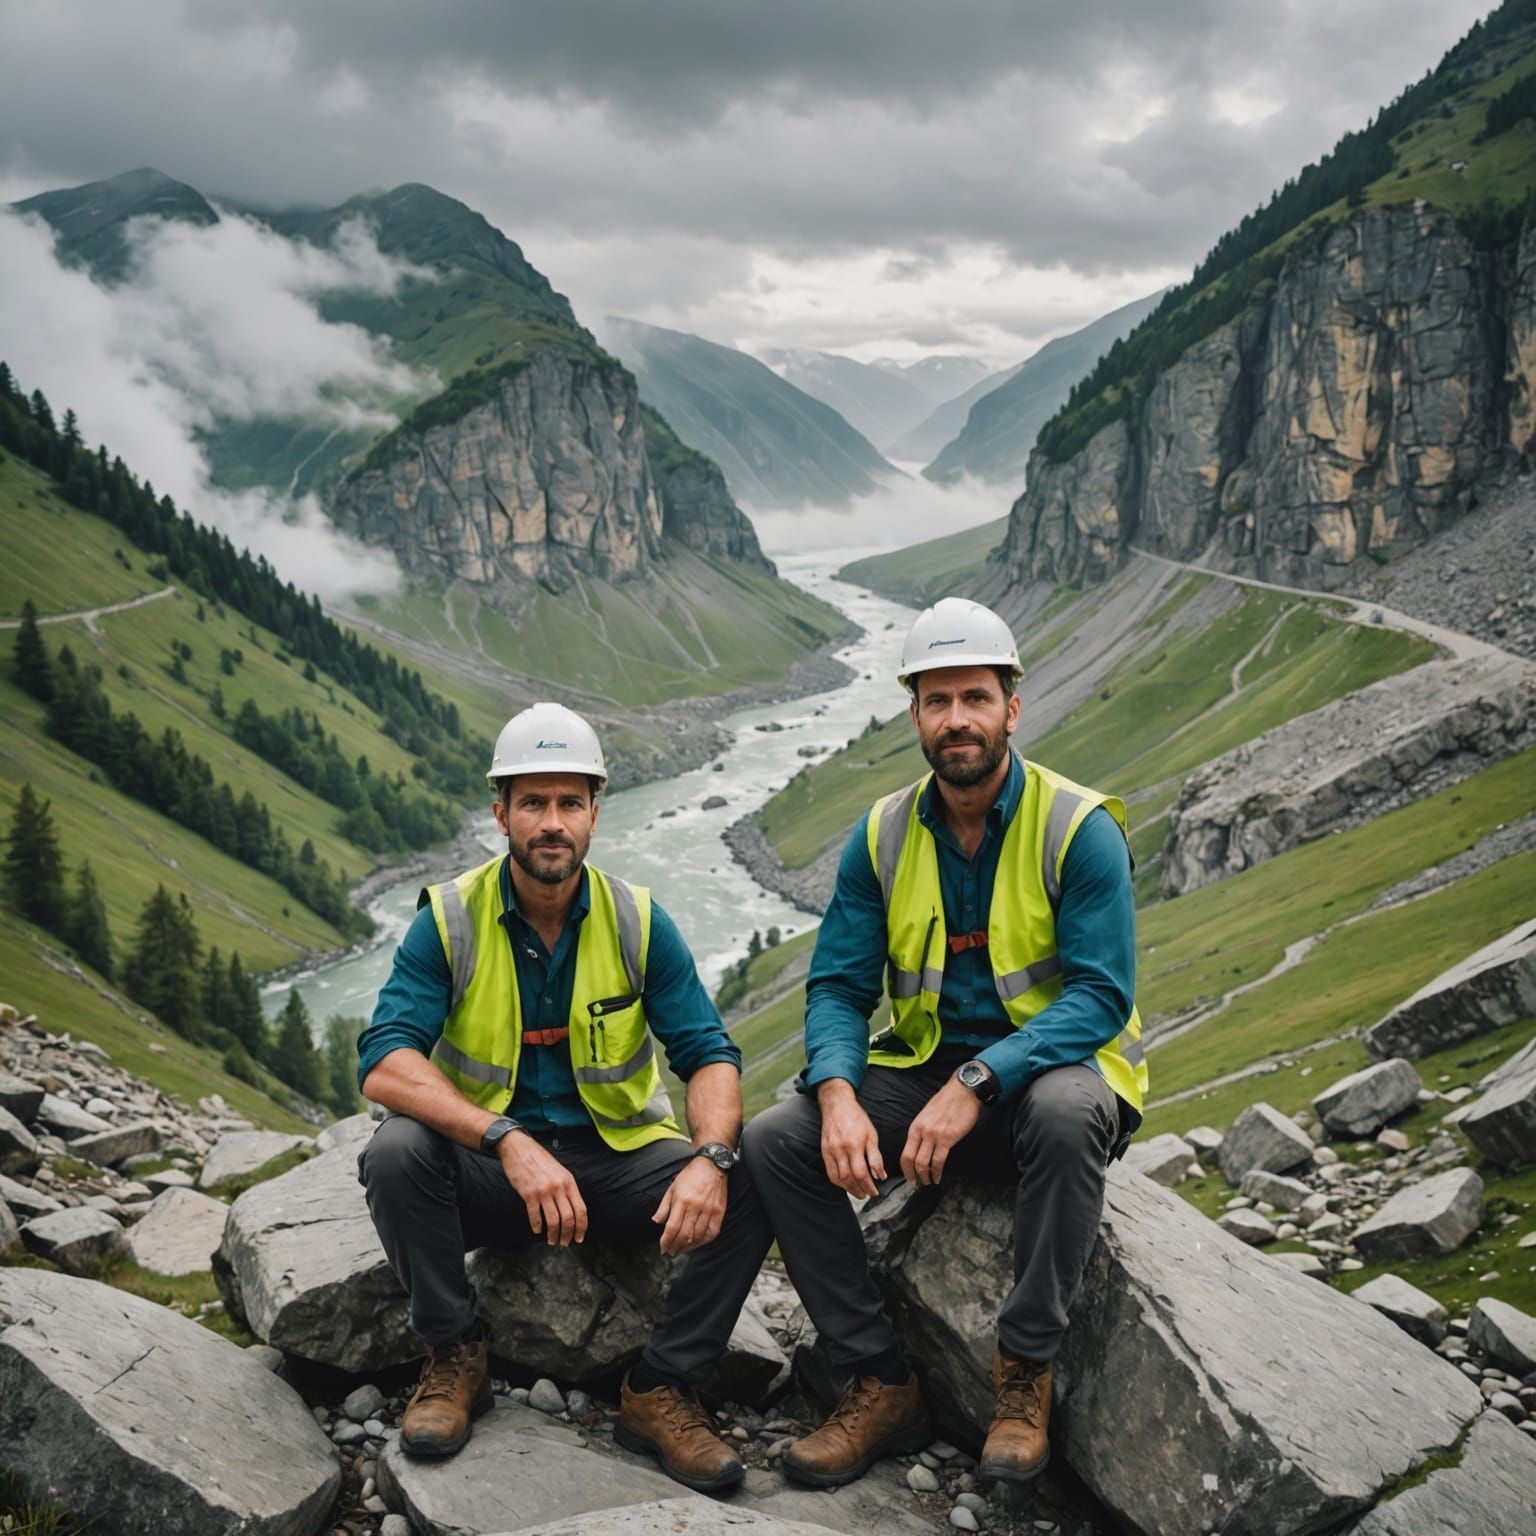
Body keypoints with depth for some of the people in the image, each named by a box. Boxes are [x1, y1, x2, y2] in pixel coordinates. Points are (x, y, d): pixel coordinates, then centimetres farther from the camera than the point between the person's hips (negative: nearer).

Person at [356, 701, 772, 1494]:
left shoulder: (639, 922, -4)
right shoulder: (449, 921, -9)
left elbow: (708, 1053, -6)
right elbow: (384, 1063, -21)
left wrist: (711, 1158, -29)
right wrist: (511, 1143, -35)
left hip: (620, 1159, 1)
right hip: (487, 1171, -1)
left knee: (752, 1184, -23)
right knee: (397, 1153, -31)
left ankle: (658, 1392, -5)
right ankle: (456, 1357, -6)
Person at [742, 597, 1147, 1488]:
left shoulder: (1080, 828, -12)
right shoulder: (884, 837, 1)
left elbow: (1100, 996, -18)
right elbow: (839, 986, -1)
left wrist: (976, 1084, -31)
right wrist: (838, 1094, -23)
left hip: (1053, 1064, -4)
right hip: (922, 1068, 4)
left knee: (1064, 1112, -39)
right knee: (774, 1141, -17)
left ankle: (1026, 1375, -18)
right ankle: (882, 1383, -6)